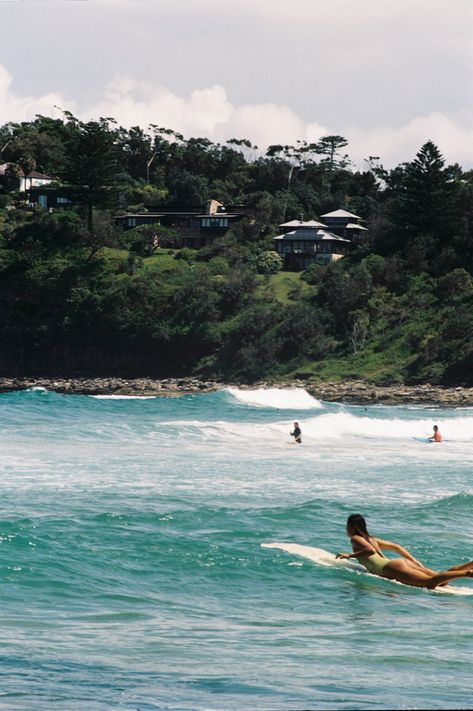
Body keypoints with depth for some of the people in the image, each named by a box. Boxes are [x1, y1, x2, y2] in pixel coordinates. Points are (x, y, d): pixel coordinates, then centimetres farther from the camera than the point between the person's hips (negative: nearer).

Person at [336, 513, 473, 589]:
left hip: (392, 568, -8)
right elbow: (396, 547, 32)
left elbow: (370, 551, -15)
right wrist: (414, 562, 33)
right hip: (403, 562, 8)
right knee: (441, 581, -3)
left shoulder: (355, 539, 5)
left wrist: (350, 555, -5)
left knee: (431, 582, -23)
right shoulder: (371, 539, 31)